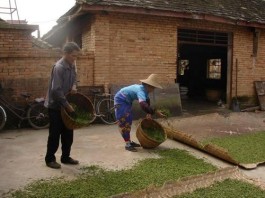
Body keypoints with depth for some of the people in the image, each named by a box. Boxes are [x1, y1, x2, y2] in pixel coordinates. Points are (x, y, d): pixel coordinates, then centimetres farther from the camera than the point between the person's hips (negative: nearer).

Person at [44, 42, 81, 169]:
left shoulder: (72, 65, 4)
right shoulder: (58, 67, -22)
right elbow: (56, 90, -26)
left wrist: (74, 86, -2)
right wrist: (67, 105, -21)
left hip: (65, 104, 8)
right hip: (55, 105, -8)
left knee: (68, 133, 12)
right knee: (55, 134, 1)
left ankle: (65, 157, 24)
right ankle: (50, 159, 15)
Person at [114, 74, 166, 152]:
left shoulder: (145, 89, -3)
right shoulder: (141, 90, -33)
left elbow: (147, 101, 14)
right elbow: (143, 105, -51)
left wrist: (149, 113, 8)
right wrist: (155, 112, -47)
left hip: (126, 101, 10)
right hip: (121, 100, -10)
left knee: (128, 121, 14)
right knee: (124, 122, -10)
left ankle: (129, 141, 23)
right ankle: (127, 144, -6)